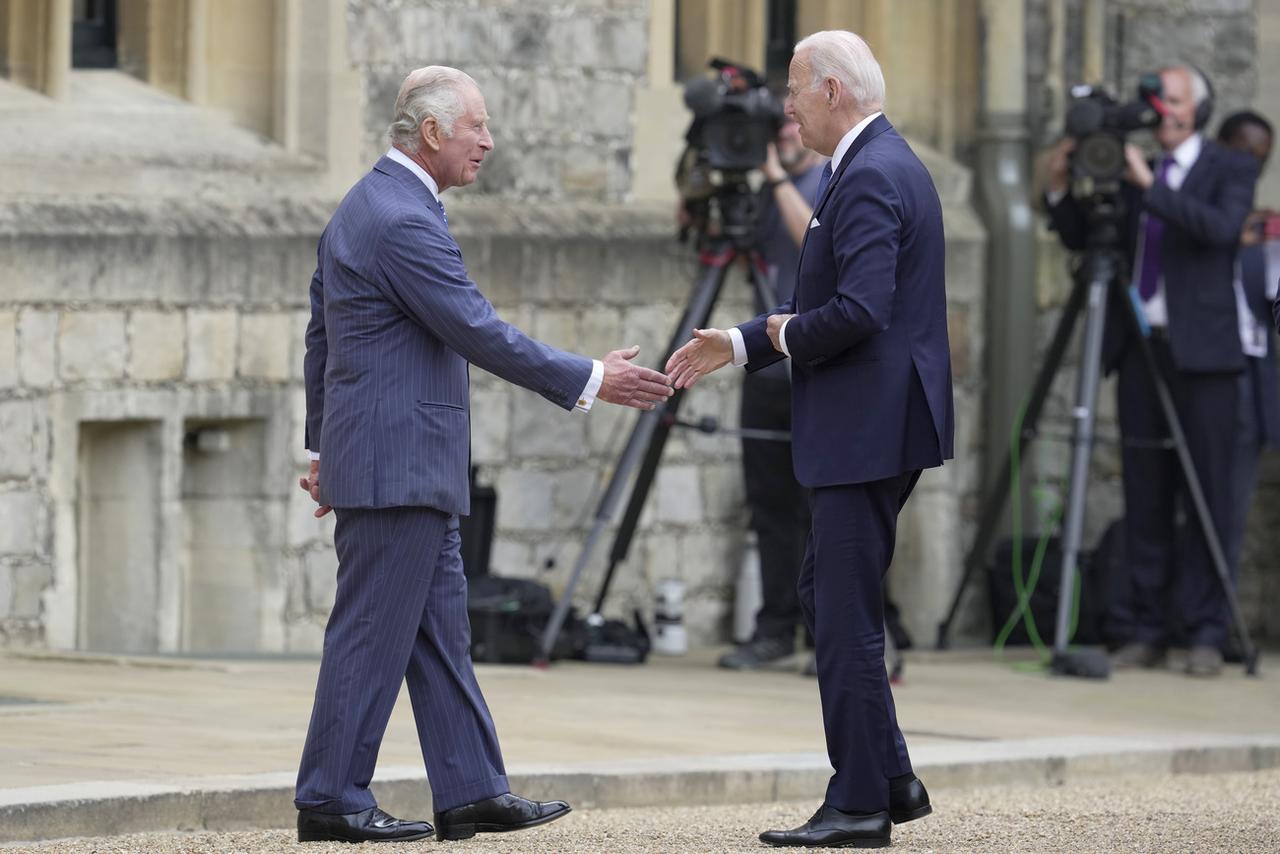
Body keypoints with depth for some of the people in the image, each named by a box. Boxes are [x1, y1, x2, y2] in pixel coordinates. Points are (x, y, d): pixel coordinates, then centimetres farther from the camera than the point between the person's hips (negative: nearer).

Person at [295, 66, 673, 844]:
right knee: (374, 634, -5)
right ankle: (331, 801, 0)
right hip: (398, 464, -11)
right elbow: (480, 333, -20)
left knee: (441, 633, 11)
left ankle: (473, 793, 13)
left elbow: (321, 336, 20)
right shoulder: (404, 222, -18)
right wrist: (590, 382, -15)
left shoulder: (363, 210, 15)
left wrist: (324, 444, 25)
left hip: (405, 466, 11)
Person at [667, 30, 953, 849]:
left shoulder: (869, 178, -18)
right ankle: (890, 777, 18)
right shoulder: (886, 163, 16)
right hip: (876, 426, 11)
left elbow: (859, 311, -27)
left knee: (847, 614, -4)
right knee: (825, 594, 16)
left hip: (867, 428, -11)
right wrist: (738, 344, 18)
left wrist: (789, 335, -9)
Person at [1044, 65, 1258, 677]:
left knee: (1207, 492, -5)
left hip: (1201, 351, -4)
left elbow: (1221, 226, -16)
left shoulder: (1230, 170, 2)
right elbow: (1082, 239, 16)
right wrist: (1062, 190, 0)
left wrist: (1151, 187, -20)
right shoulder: (1132, 172, 15)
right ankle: (1144, 631, 7)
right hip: (1140, 347, 4)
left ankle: (1205, 632, -3)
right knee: (1144, 492, 4)